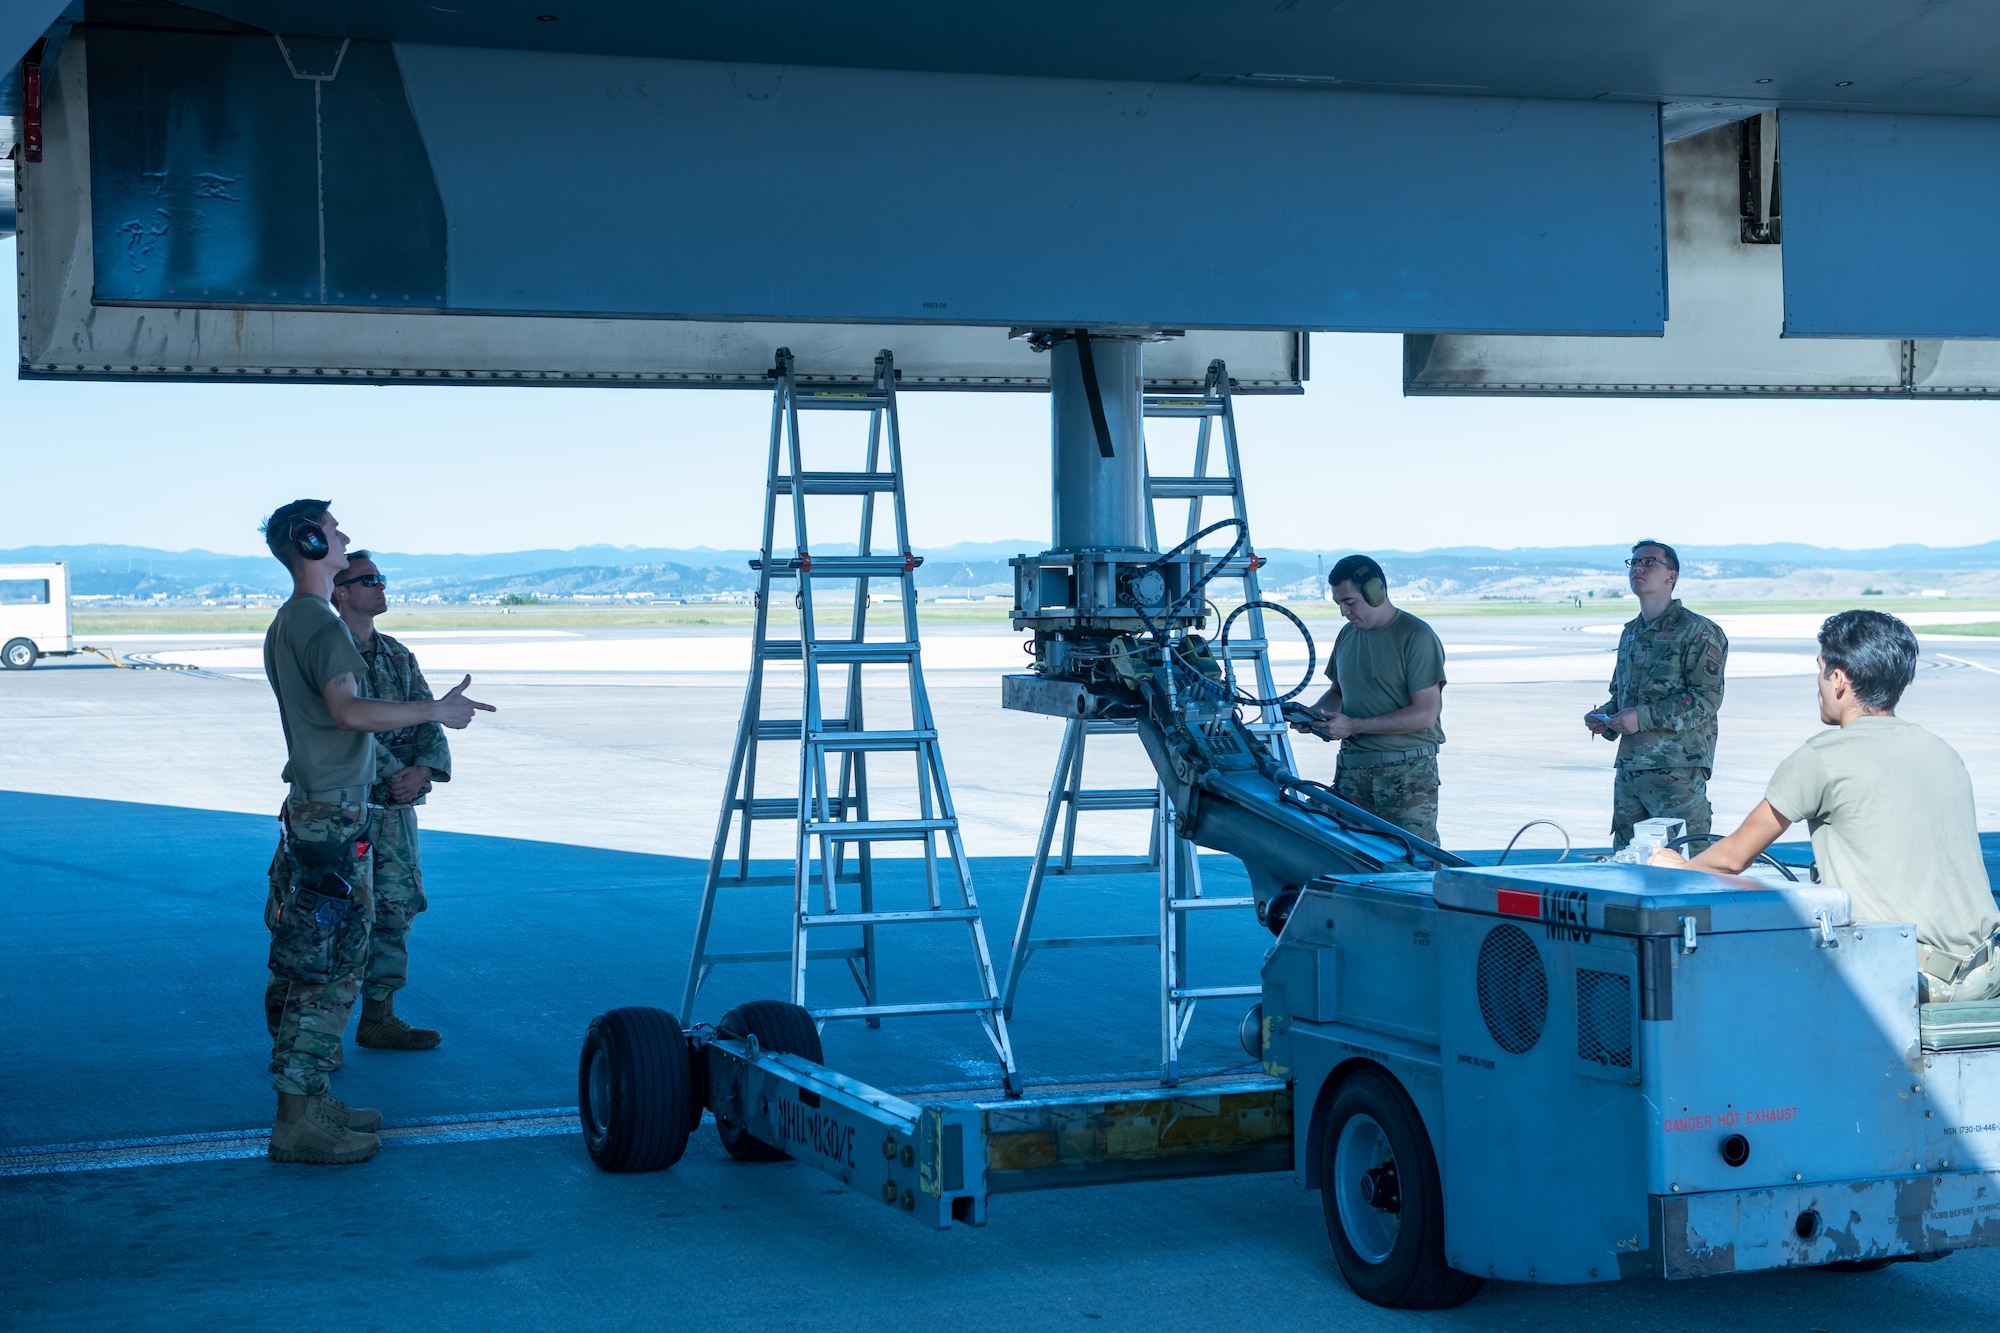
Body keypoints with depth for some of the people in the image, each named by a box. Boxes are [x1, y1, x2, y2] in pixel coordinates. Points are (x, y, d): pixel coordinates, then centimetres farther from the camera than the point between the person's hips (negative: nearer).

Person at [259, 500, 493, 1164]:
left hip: (319, 805, 10)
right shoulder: (319, 622, -15)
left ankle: (311, 1101, 20)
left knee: (337, 965, 15)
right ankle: (298, 1119, -6)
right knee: (328, 969, -8)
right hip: (334, 815, -10)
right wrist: (436, 711, -18)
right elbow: (349, 710, -26)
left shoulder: (287, 622, 17)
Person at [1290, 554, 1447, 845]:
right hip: (1352, 769, 6)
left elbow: (1425, 714, -14)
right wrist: (1313, 713, 4)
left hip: (1408, 770, -6)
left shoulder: (1416, 637, -9)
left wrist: (1353, 726, -16)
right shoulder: (1348, 635, 14)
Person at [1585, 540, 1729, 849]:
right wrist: (1604, 715, 7)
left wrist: (1644, 717, -18)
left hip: (1678, 768, -7)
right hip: (1628, 766, 7)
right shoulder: (1631, 632, 19)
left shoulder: (1698, 632, -4)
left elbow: (1707, 699, -13)